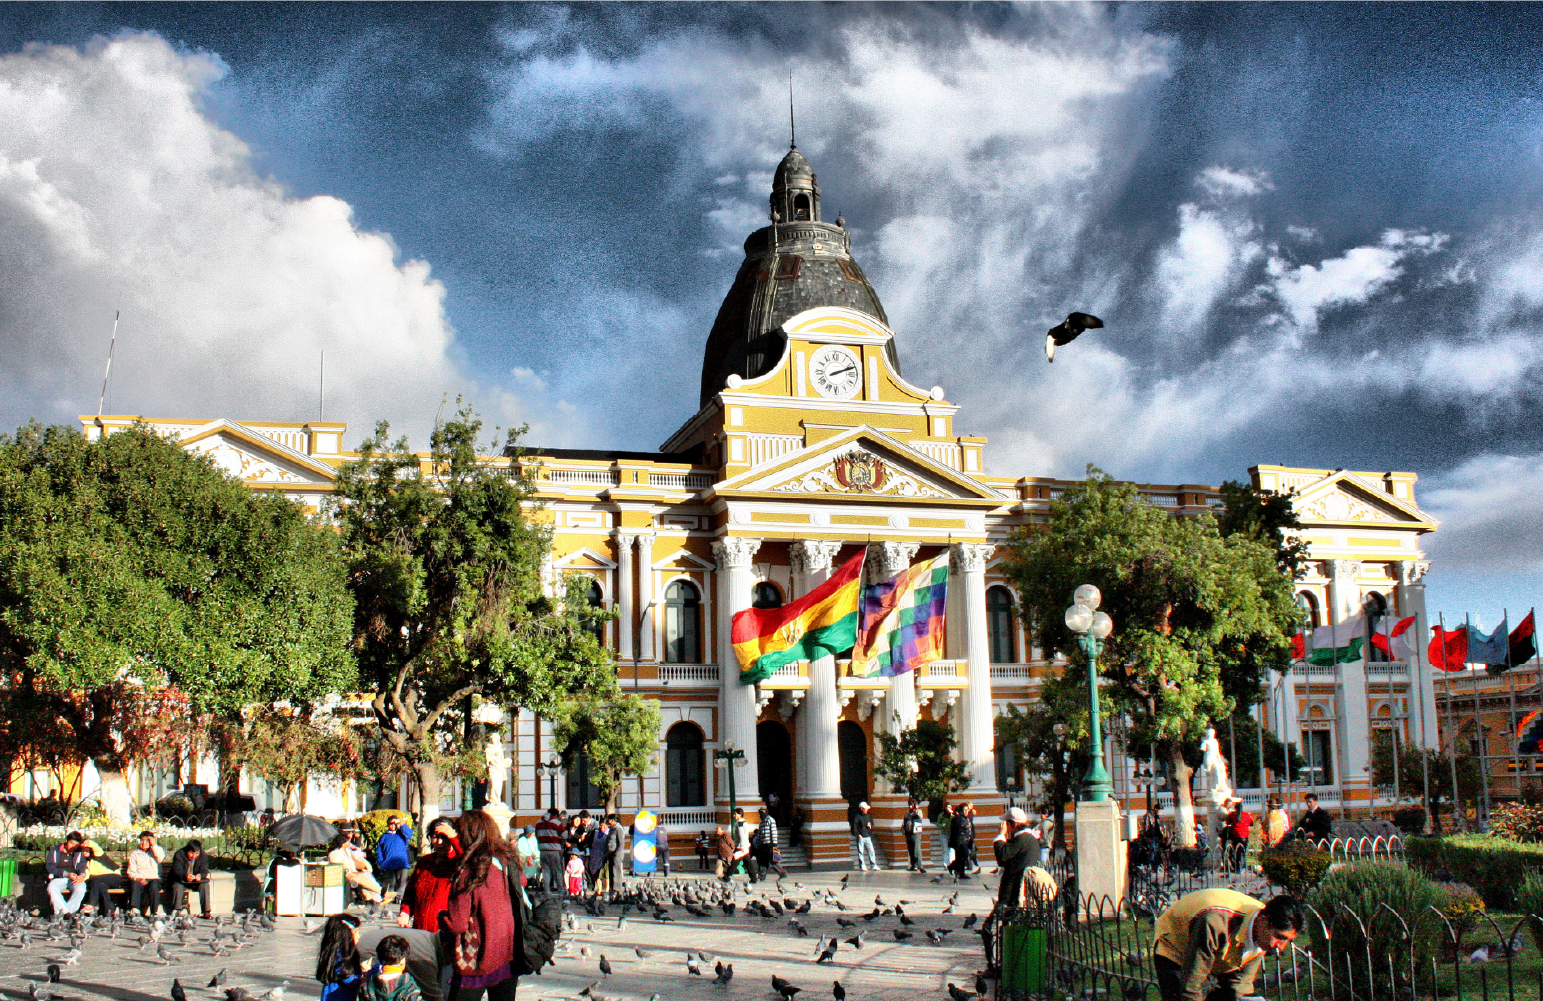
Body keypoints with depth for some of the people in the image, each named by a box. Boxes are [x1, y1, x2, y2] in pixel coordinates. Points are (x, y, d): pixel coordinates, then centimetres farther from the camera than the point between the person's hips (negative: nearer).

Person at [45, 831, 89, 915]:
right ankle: (64, 911, -42)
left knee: (81, 889, -33)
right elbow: (50, 867, 2)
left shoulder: (79, 854, 18)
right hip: (59, 878, 0)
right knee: (52, 887, -35)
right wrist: (66, 874, -13)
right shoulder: (54, 851, 14)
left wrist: (82, 875, -24)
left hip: (75, 879, 0)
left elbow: (81, 866, 2)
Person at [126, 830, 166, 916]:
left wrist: (154, 845, -2)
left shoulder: (155, 851, 20)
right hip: (139, 880, 0)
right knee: (135, 884, -34)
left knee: (154, 886, -35)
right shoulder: (134, 854, 20)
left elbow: (161, 858, -5)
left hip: (153, 879, 0)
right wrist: (139, 878, -12)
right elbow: (131, 872, 9)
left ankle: (155, 912, -39)